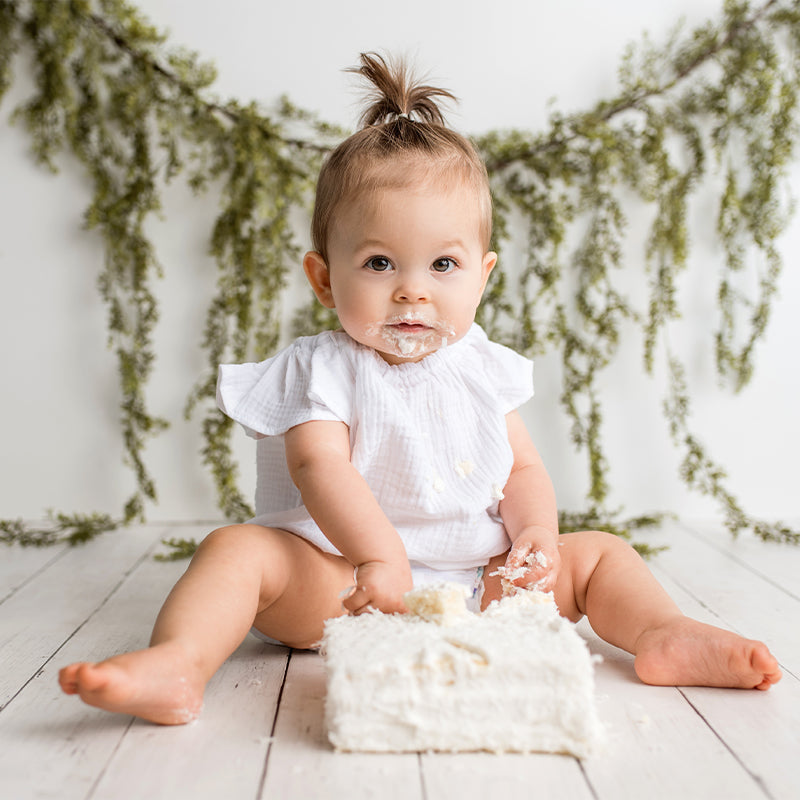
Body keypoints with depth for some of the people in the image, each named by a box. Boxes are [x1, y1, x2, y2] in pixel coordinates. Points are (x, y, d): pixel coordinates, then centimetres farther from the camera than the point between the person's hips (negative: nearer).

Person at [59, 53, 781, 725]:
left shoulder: (483, 367, 8)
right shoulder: (322, 369, -6)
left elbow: (522, 466, 8)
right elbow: (320, 466, -20)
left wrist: (536, 529, -14)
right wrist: (380, 555, -35)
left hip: (477, 583, 4)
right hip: (341, 579, -4)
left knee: (595, 553, -1)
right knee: (240, 548, -27)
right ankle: (178, 663, -42)